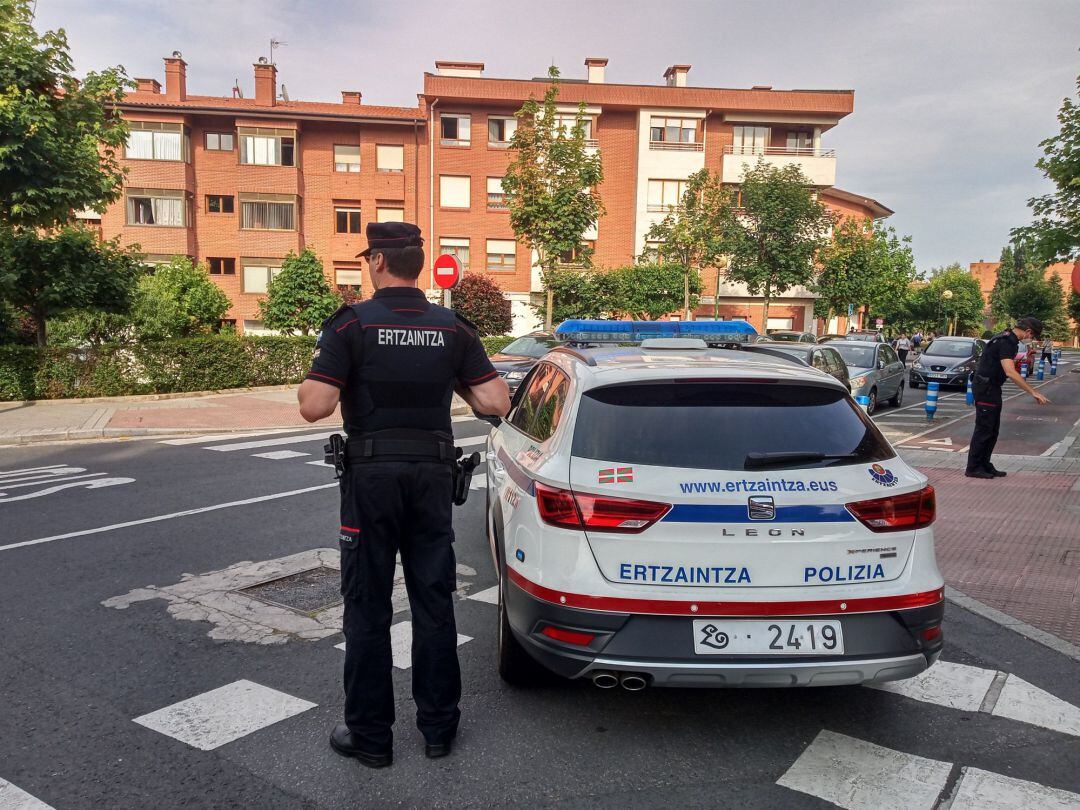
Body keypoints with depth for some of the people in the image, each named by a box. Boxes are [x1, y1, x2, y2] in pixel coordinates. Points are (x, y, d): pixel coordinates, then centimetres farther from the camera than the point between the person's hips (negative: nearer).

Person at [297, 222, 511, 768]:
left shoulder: (351, 324, -10)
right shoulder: (453, 328, 1)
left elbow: (314, 407, -17)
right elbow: (497, 402, -4)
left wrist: (311, 378, 4)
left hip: (371, 476, -3)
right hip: (433, 475, 3)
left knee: (367, 607, 9)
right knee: (434, 601, 12)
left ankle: (369, 735, 19)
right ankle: (438, 726, 23)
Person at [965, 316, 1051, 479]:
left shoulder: (1008, 339, 12)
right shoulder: (1006, 342, -20)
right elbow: (1010, 372, -30)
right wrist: (1033, 392, -29)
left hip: (992, 388, 10)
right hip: (985, 388, -10)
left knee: (992, 430, 13)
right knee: (984, 429, -6)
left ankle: (984, 465, 18)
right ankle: (973, 468, -1)